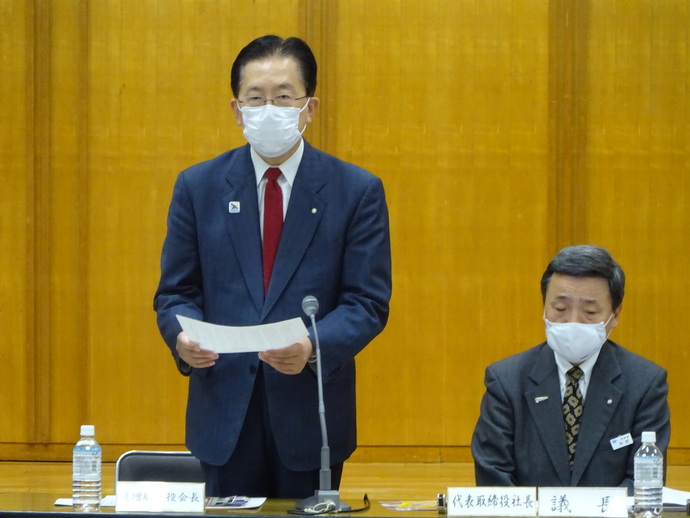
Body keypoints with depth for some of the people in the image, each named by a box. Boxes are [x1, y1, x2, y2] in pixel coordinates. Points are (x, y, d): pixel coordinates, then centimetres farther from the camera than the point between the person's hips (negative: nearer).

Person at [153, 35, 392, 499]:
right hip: (225, 409, 1)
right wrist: (183, 337, -16)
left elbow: (368, 301, -4)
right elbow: (175, 292, 7)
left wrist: (313, 347, -23)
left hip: (311, 411, -1)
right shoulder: (198, 187, 5)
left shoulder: (357, 191, 0)